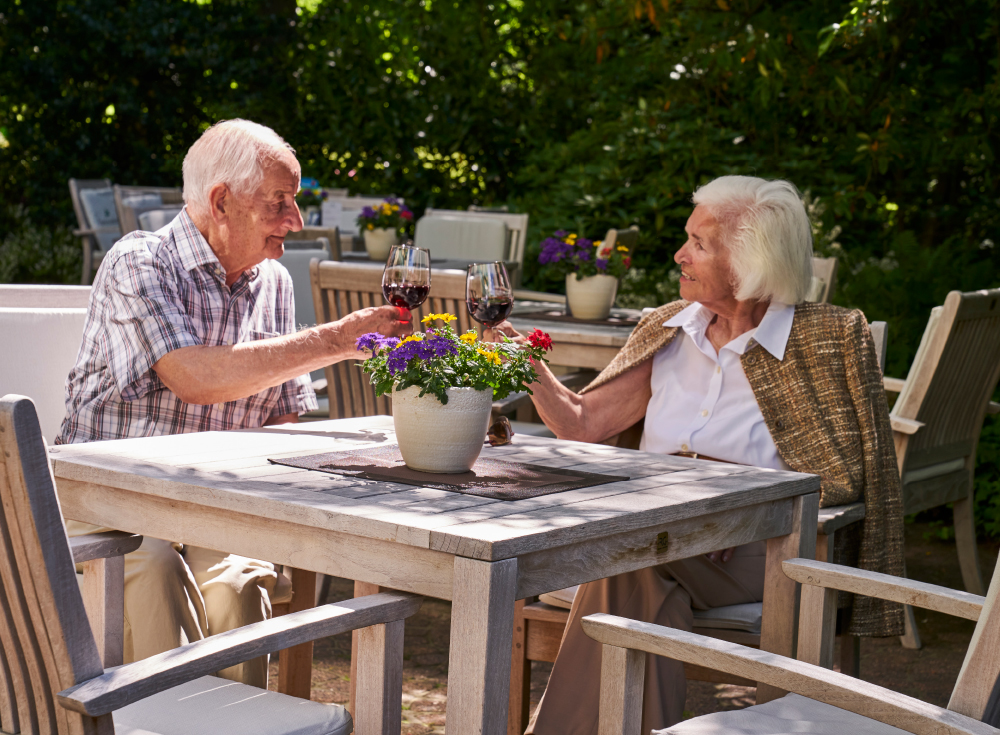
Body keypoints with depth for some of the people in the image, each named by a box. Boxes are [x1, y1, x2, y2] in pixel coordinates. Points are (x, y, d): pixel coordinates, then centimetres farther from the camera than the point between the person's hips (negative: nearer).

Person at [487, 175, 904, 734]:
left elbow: (843, 476, -2)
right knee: (644, 585, -33)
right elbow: (582, 424, 14)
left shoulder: (825, 338, 0)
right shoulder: (670, 330, 14)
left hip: (756, 551, -3)